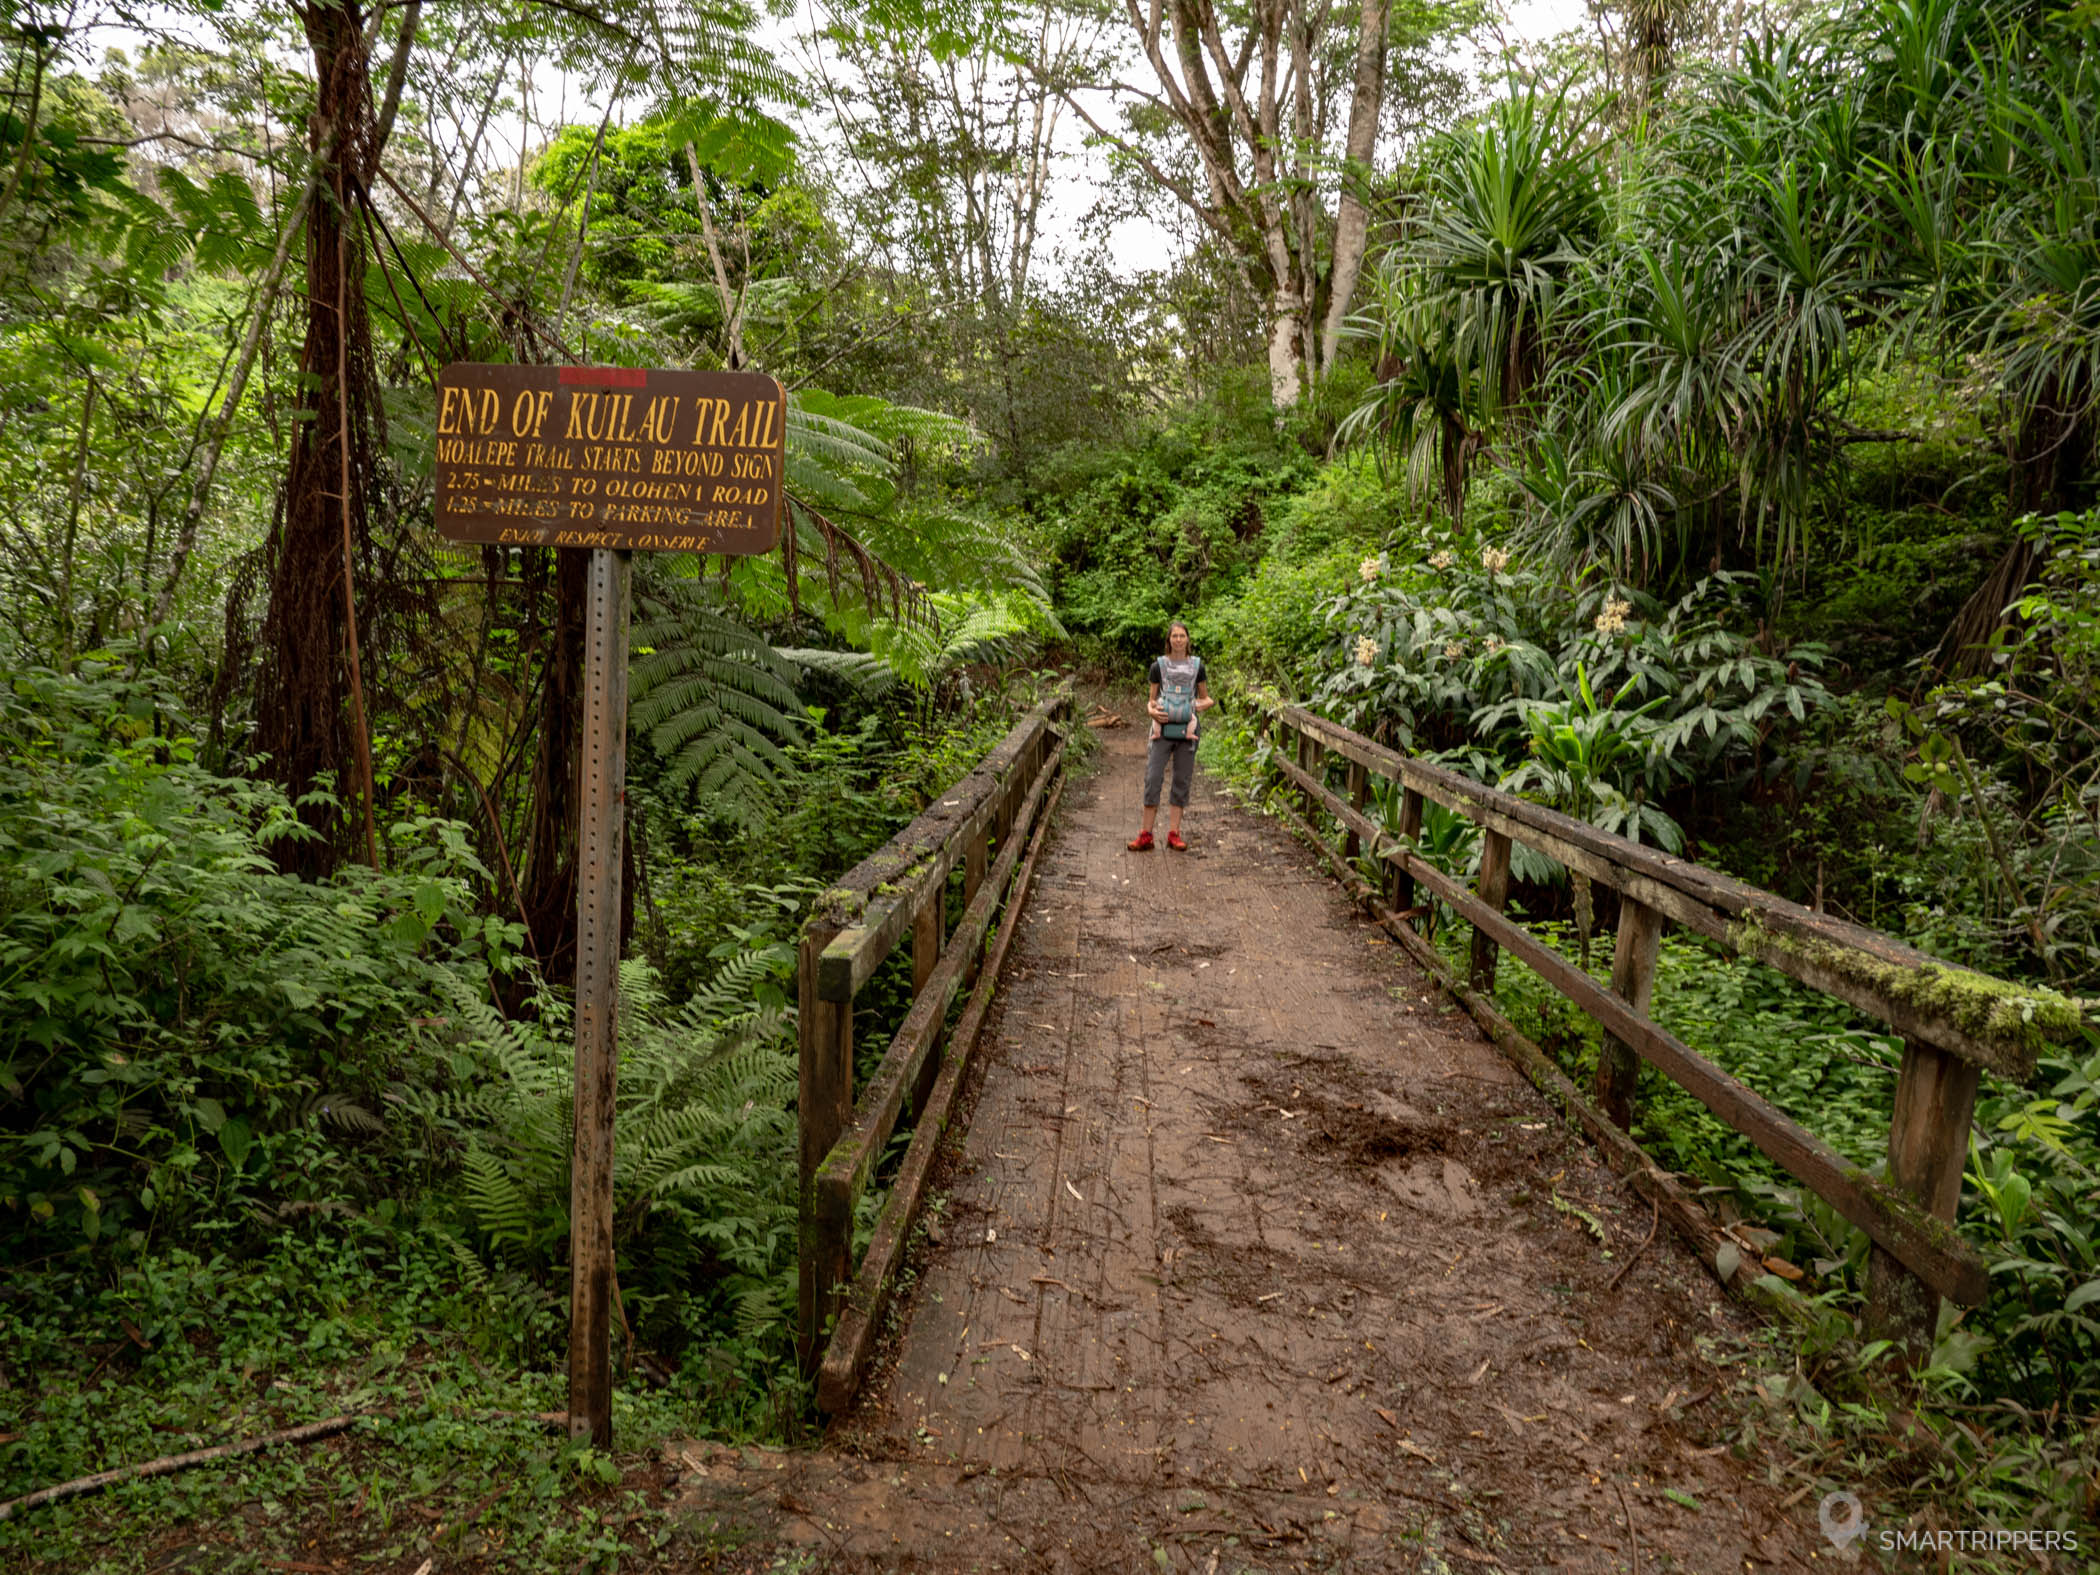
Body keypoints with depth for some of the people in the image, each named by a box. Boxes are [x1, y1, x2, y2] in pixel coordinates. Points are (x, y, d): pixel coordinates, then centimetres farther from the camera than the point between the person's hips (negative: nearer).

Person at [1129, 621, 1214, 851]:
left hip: (1187, 730, 1)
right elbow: (1152, 699, 10)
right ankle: (1146, 835, -2)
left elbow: (1205, 697, 16)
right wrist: (1151, 710, -12)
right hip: (1163, 729, -1)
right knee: (1153, 778, -7)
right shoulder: (1159, 666, 6)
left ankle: (1174, 833, 10)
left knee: (1182, 781, 3)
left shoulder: (1197, 666, 8)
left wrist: (1206, 703, -6)